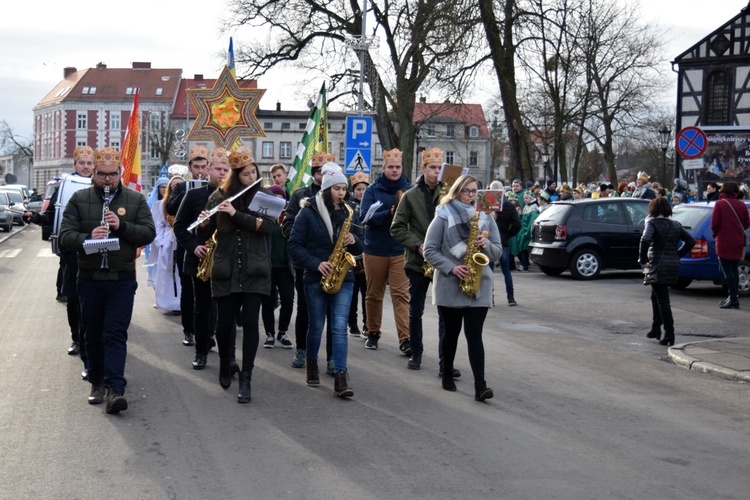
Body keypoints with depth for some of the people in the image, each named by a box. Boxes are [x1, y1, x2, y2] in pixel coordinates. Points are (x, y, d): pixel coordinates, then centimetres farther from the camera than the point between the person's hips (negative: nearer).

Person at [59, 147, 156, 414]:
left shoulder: (136, 199, 3)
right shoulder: (79, 199, 4)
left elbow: (149, 233, -3)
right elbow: (65, 235, -3)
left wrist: (121, 226, -18)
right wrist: (87, 238, -23)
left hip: (122, 279, -2)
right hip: (89, 279, 2)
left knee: (116, 334, -7)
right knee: (93, 335, 11)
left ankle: (115, 388, -12)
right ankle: (97, 382, 23)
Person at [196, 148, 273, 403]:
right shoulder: (219, 197, 5)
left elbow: (268, 226, -13)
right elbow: (204, 236, 6)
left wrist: (236, 213, -21)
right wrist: (204, 223, -17)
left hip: (254, 271, -1)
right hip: (225, 270, 1)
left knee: (250, 322, -7)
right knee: (224, 323, 5)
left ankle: (245, 379, -1)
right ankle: (225, 364, 33)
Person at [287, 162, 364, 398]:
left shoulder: (349, 213, 7)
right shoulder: (308, 212, -4)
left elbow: (359, 248, 14)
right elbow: (295, 246, -7)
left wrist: (353, 242, -9)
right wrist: (316, 264, -18)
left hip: (342, 278, 2)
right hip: (316, 278, -2)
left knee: (340, 327, -8)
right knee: (316, 326, 9)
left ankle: (341, 377, -13)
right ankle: (312, 365, 33)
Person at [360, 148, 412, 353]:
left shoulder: (409, 189, 4)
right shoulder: (372, 190, 1)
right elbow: (366, 217, -12)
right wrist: (389, 214, -26)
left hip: (401, 250, -1)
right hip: (375, 249, 1)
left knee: (401, 294, -8)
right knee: (374, 294, 11)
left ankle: (405, 339, -12)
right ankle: (373, 333, 26)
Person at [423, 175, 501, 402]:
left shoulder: (486, 218, 9)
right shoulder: (443, 216, -1)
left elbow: (497, 252, 11)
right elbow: (430, 250, -4)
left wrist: (486, 244, -10)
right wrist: (451, 267, -16)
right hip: (449, 284, -1)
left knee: (474, 334, -5)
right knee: (452, 331, 10)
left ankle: (480, 386, -12)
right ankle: (448, 374, 29)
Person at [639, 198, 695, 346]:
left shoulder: (653, 223, -9)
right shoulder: (676, 225, 10)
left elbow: (645, 240, -26)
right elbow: (691, 241, 10)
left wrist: (643, 260, -16)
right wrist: (678, 255, 12)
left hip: (658, 266, -7)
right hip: (673, 265, 7)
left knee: (663, 301, -3)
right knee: (656, 296, 23)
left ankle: (669, 335, -6)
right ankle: (656, 329, 27)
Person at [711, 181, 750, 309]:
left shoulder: (719, 204, -9)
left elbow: (714, 223, -13)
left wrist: (715, 234, 5)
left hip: (724, 242, -5)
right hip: (738, 242, 5)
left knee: (727, 270, -4)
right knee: (734, 270, 14)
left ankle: (733, 298, -9)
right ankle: (733, 297, 16)